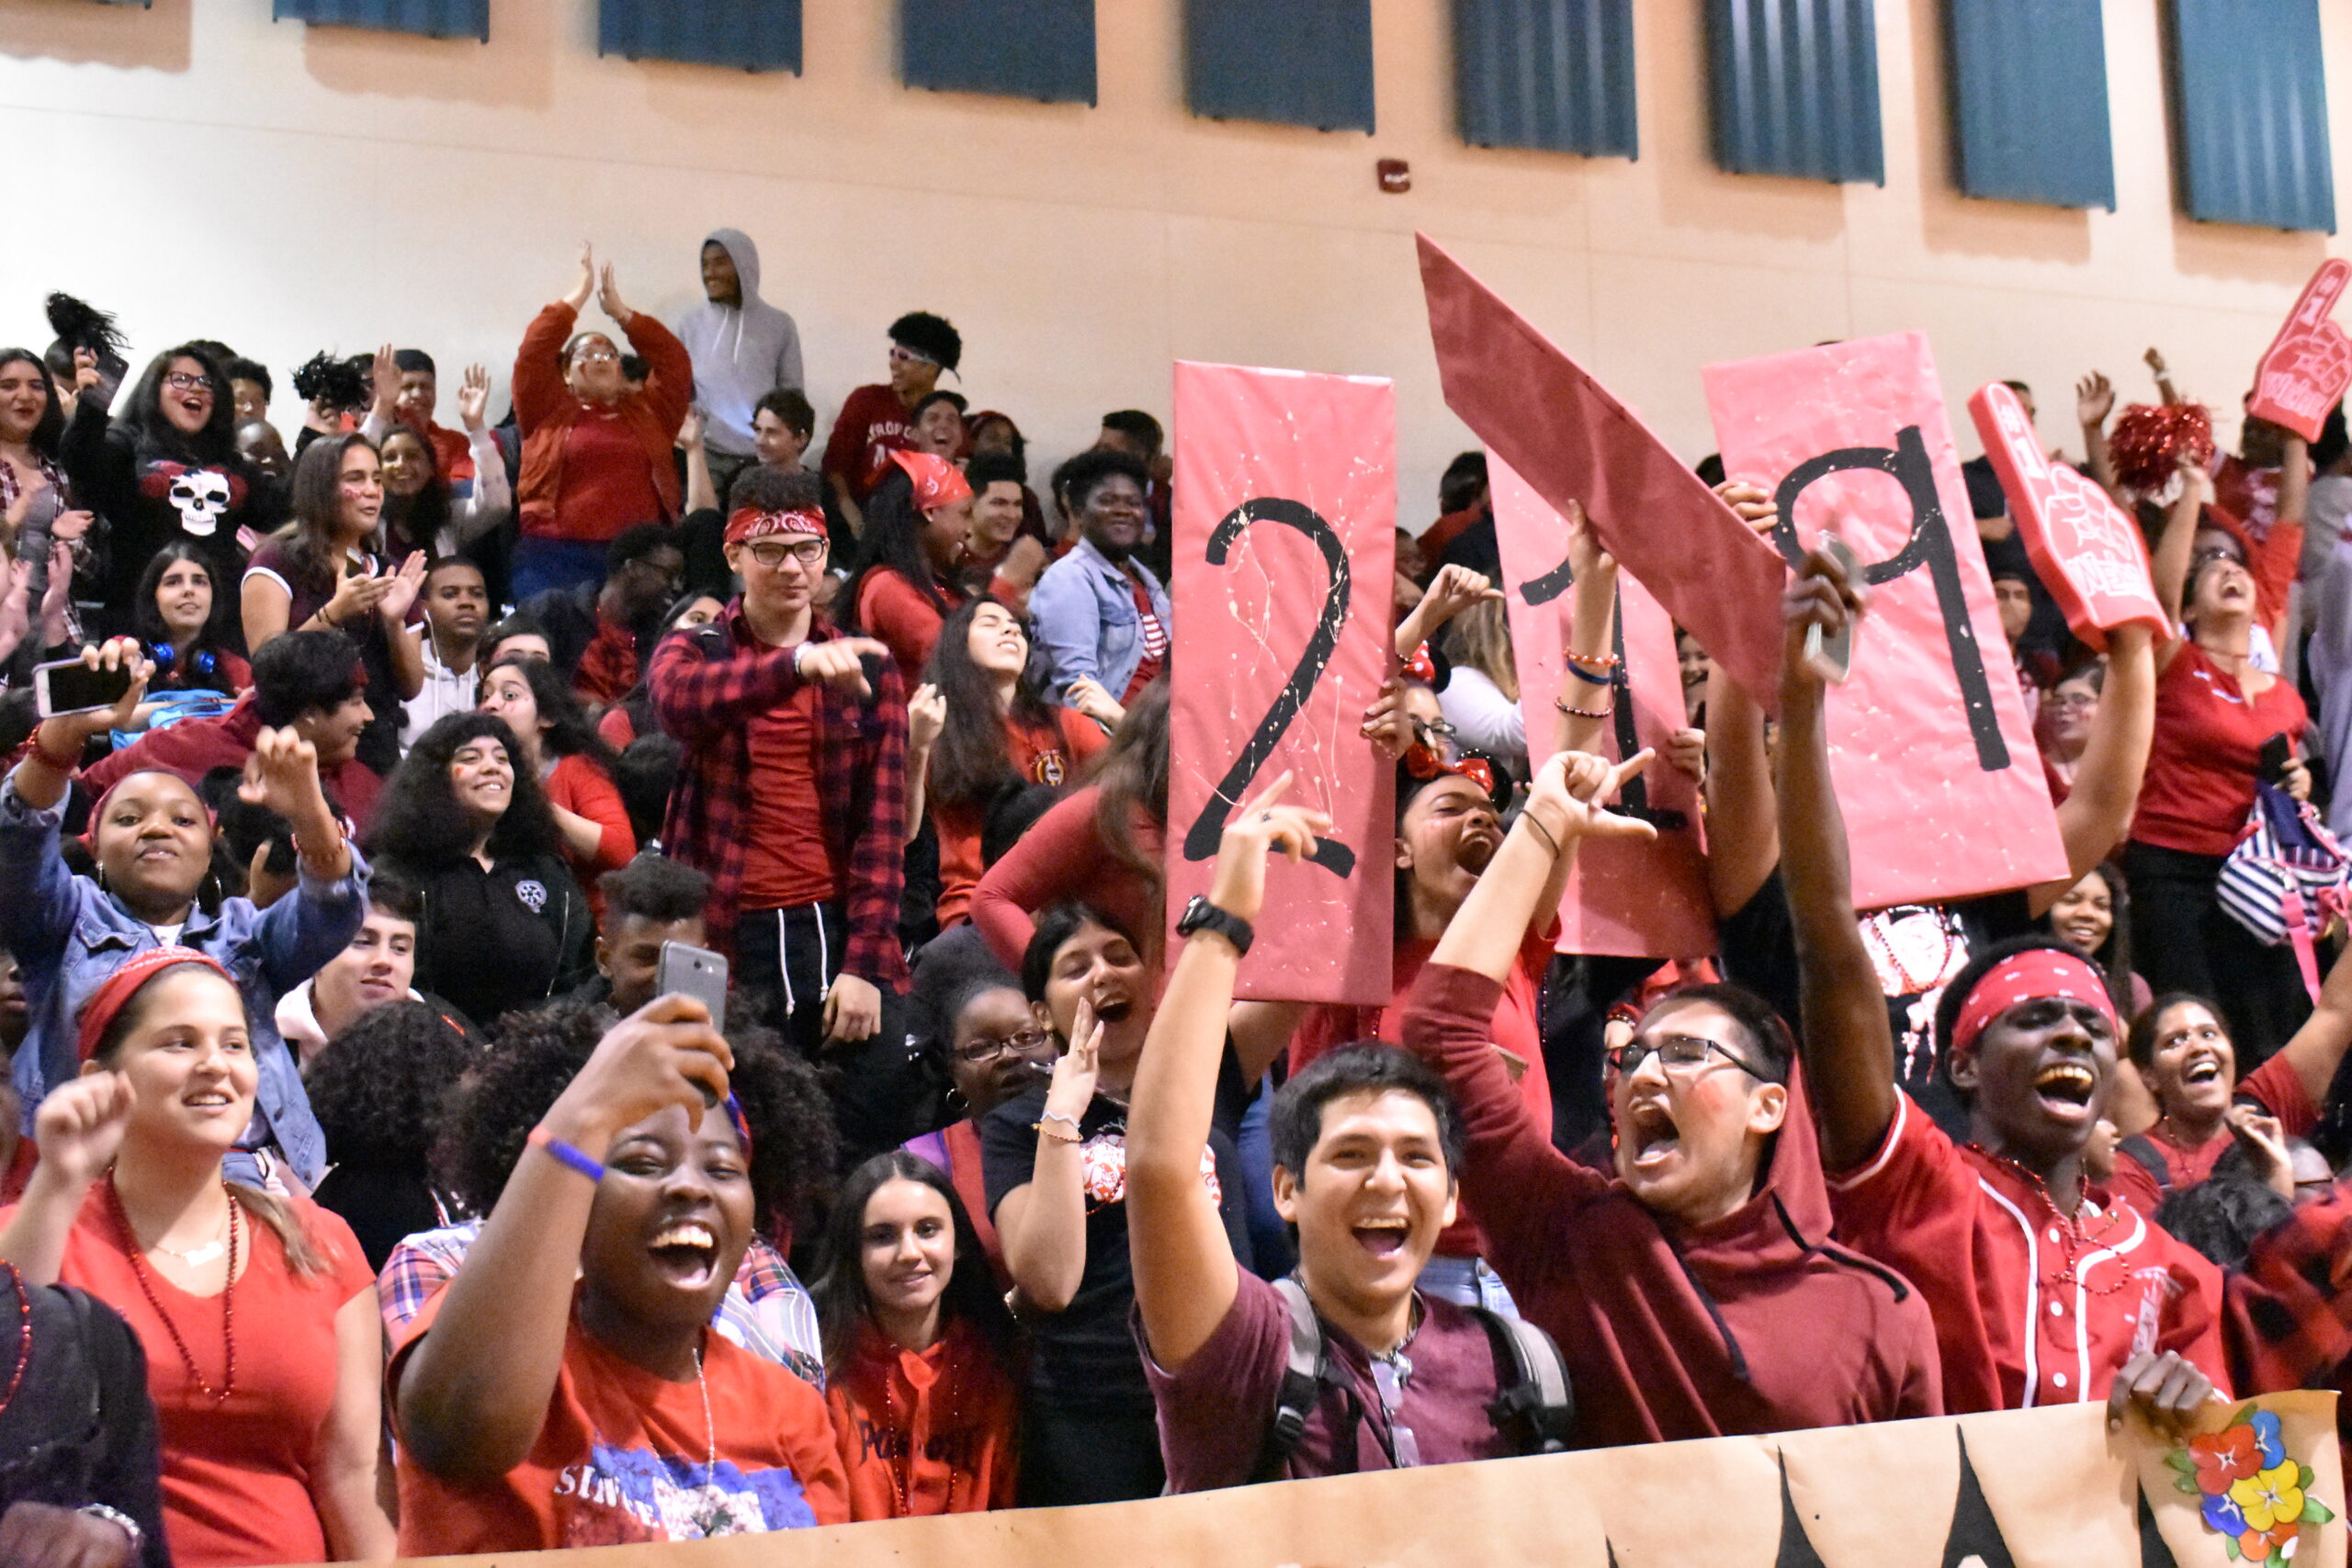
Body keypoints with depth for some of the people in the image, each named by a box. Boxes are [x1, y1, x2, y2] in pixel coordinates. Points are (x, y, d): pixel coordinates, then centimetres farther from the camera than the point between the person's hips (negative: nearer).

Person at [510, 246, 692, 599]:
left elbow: (675, 361, 12)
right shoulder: (550, 412, 12)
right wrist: (578, 295, 7)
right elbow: (531, 355, 3)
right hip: (555, 555, -2)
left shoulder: (647, 412, 17)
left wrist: (620, 311, 12)